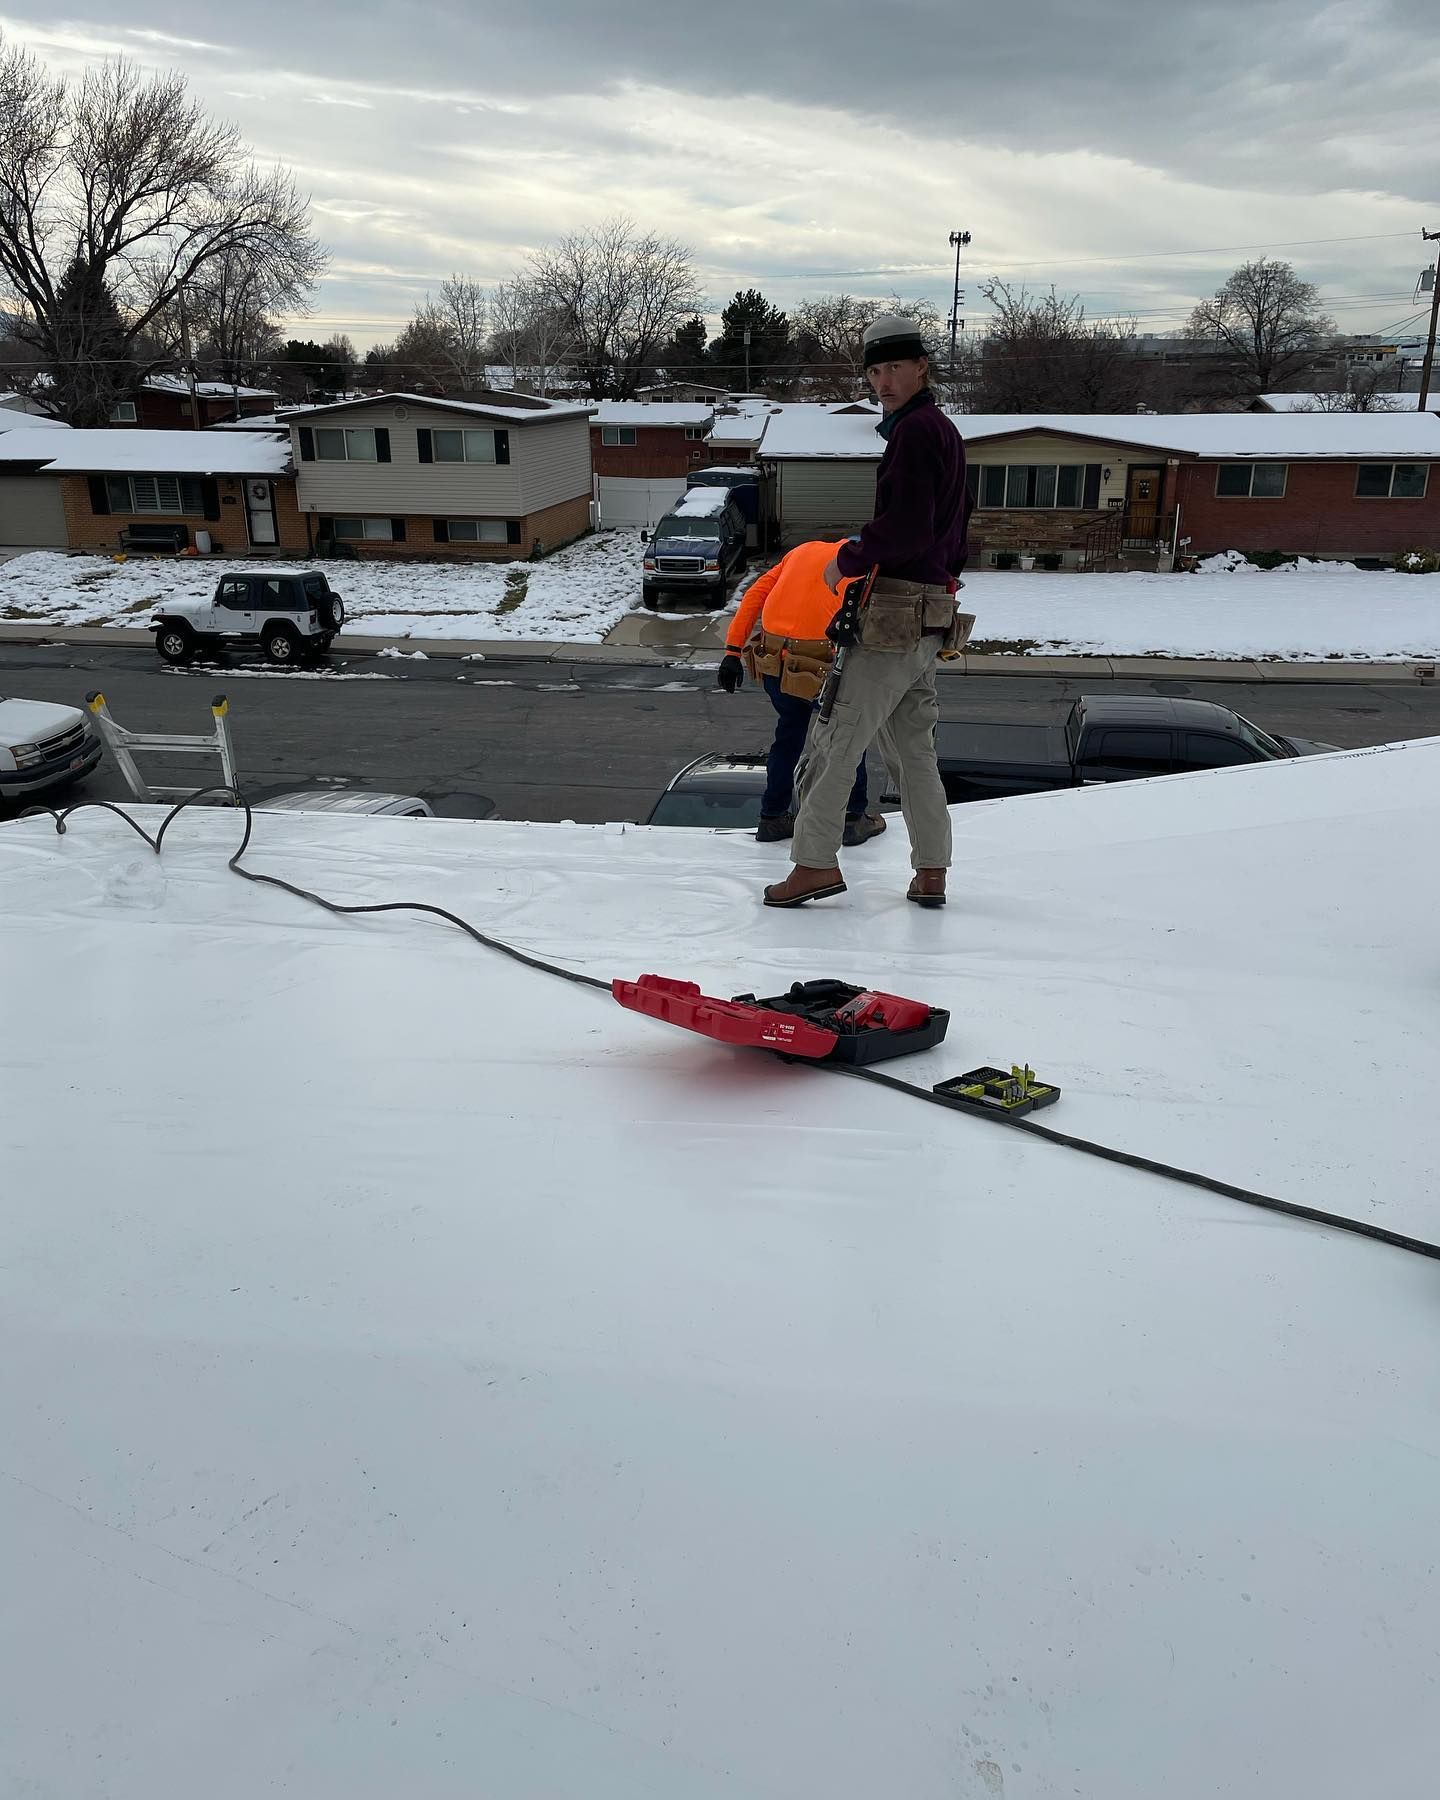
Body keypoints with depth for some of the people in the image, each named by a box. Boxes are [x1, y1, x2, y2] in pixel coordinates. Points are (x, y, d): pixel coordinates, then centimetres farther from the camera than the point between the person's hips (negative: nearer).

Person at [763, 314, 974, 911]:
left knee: (836, 738, -5)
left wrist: (847, 561, -9)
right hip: (931, 614, 10)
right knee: (913, 747, 13)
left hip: (894, 614, -10)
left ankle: (816, 862, -2)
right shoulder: (944, 431, 20)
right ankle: (931, 873, 16)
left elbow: (905, 529, -22)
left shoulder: (915, 430, -12)